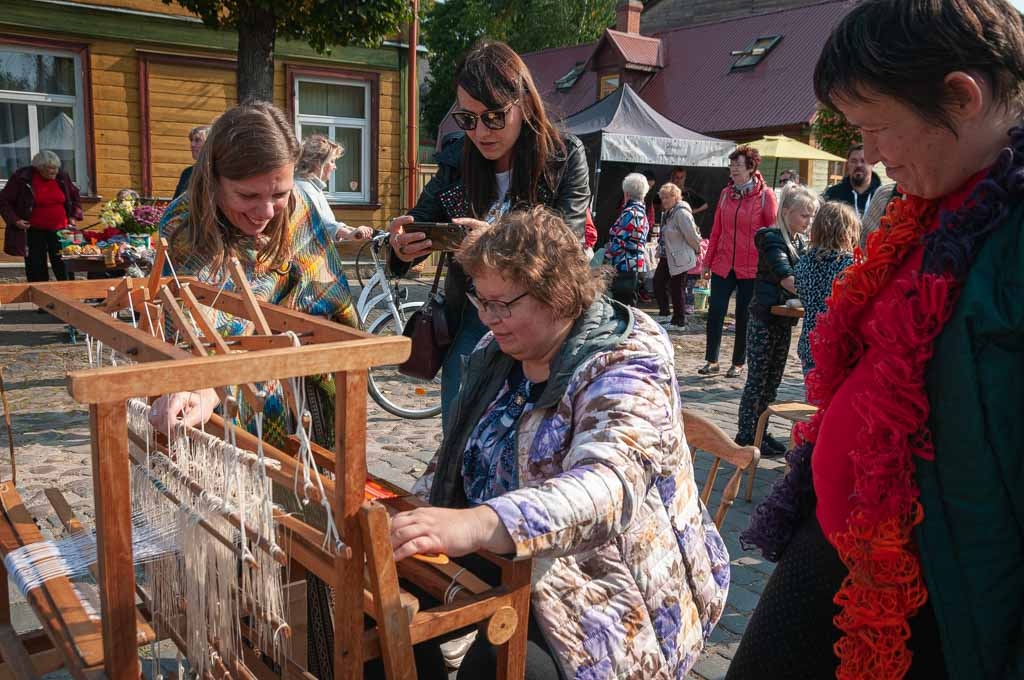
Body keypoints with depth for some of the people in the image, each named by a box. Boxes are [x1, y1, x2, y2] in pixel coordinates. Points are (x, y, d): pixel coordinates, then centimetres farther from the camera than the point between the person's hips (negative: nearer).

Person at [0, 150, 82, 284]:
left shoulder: (62, 176, 2)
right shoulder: (21, 177, -7)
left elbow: (75, 196, 19)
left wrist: (74, 216, 6)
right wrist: (14, 220, -10)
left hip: (60, 230, 2)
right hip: (33, 232, -2)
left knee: (64, 270, 2)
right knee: (37, 273, 2)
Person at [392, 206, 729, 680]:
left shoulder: (624, 364, -18)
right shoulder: (497, 352, 6)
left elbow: (609, 485, -36)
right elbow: (458, 453, 16)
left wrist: (477, 524, -51)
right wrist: (415, 520, -2)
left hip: (601, 589, -7)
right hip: (497, 563, 7)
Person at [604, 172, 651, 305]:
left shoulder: (630, 212, -14)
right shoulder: (641, 212, 16)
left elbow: (618, 240, -16)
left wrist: (606, 259, -5)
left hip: (625, 265, -10)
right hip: (636, 263, 10)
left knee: (622, 305, -8)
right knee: (629, 304, 13)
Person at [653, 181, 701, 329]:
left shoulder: (681, 213, -21)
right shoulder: (669, 212, 10)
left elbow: (692, 235, -18)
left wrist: (697, 250, -5)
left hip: (679, 258, -10)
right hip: (667, 257, 10)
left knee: (677, 289, -1)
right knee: (658, 281, 13)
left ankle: (679, 323, 11)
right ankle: (664, 314, 26)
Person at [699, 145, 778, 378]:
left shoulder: (765, 195, -5)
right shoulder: (726, 193, 8)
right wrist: (708, 259, 11)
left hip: (751, 267, -3)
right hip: (723, 264, 3)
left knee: (744, 316, 6)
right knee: (715, 311, -1)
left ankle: (738, 363, 19)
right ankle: (712, 361, 10)